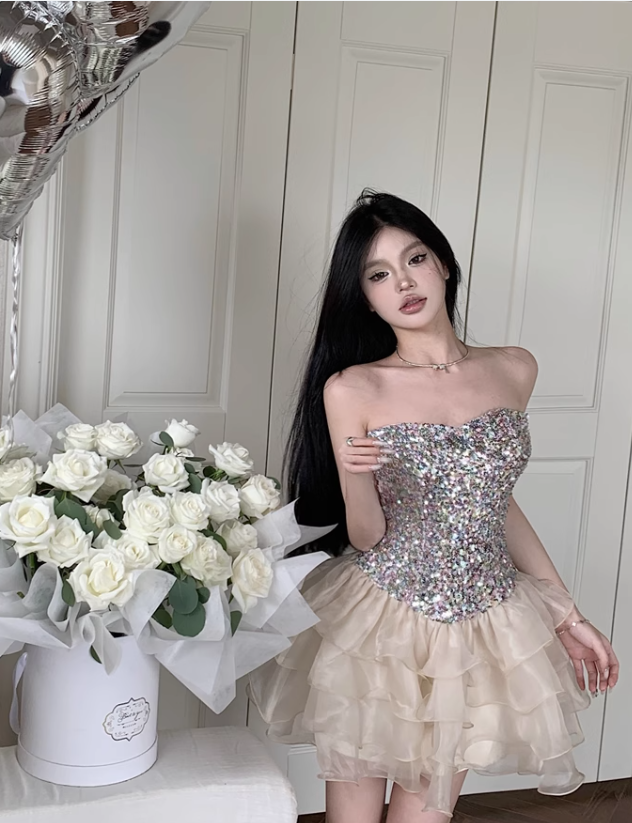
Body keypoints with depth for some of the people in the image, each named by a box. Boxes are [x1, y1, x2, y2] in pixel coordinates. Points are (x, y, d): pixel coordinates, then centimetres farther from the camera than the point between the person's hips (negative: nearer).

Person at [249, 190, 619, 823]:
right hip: (379, 628, -2)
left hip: (483, 631, 3)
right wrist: (359, 478, -29)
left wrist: (568, 615, 13)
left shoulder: (514, 371, 1)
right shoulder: (352, 389, -9)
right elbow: (366, 538, -6)